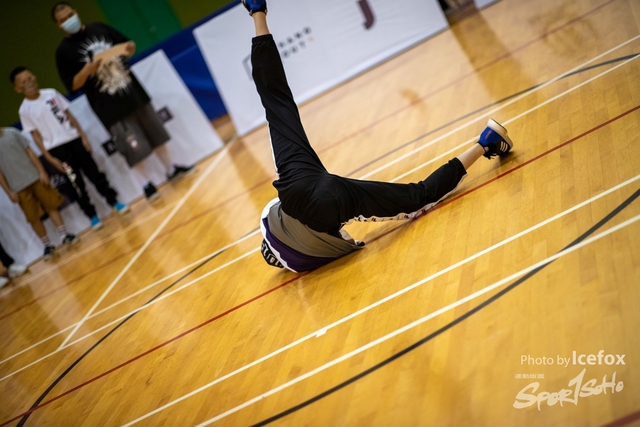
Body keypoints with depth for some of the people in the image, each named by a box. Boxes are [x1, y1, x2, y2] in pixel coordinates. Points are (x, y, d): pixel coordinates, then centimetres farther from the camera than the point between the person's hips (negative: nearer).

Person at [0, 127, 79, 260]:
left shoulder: (11, 132, 2)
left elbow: (29, 152, 4)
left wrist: (41, 171, -3)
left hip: (34, 176, 1)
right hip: (19, 187, -1)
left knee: (51, 205, 4)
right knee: (33, 217, 2)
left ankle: (64, 235, 14)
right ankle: (47, 245, 15)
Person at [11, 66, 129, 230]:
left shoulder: (51, 93, 2)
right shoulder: (24, 110, -5)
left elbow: (69, 115, 7)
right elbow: (36, 135, -3)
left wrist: (83, 135, 3)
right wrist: (49, 158, -7)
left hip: (73, 139, 2)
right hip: (57, 149, -2)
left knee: (94, 173, 7)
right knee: (76, 183, 2)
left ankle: (114, 202, 19)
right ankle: (92, 216, 13)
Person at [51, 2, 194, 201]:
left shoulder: (99, 28, 6)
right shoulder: (64, 51, -5)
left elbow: (126, 44, 16)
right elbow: (72, 85, -8)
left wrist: (130, 48, -8)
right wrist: (87, 70, -24)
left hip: (134, 92, 4)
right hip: (110, 107, -4)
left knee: (156, 133, 13)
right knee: (133, 149, -2)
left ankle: (171, 169, 28)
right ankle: (147, 184, 12)